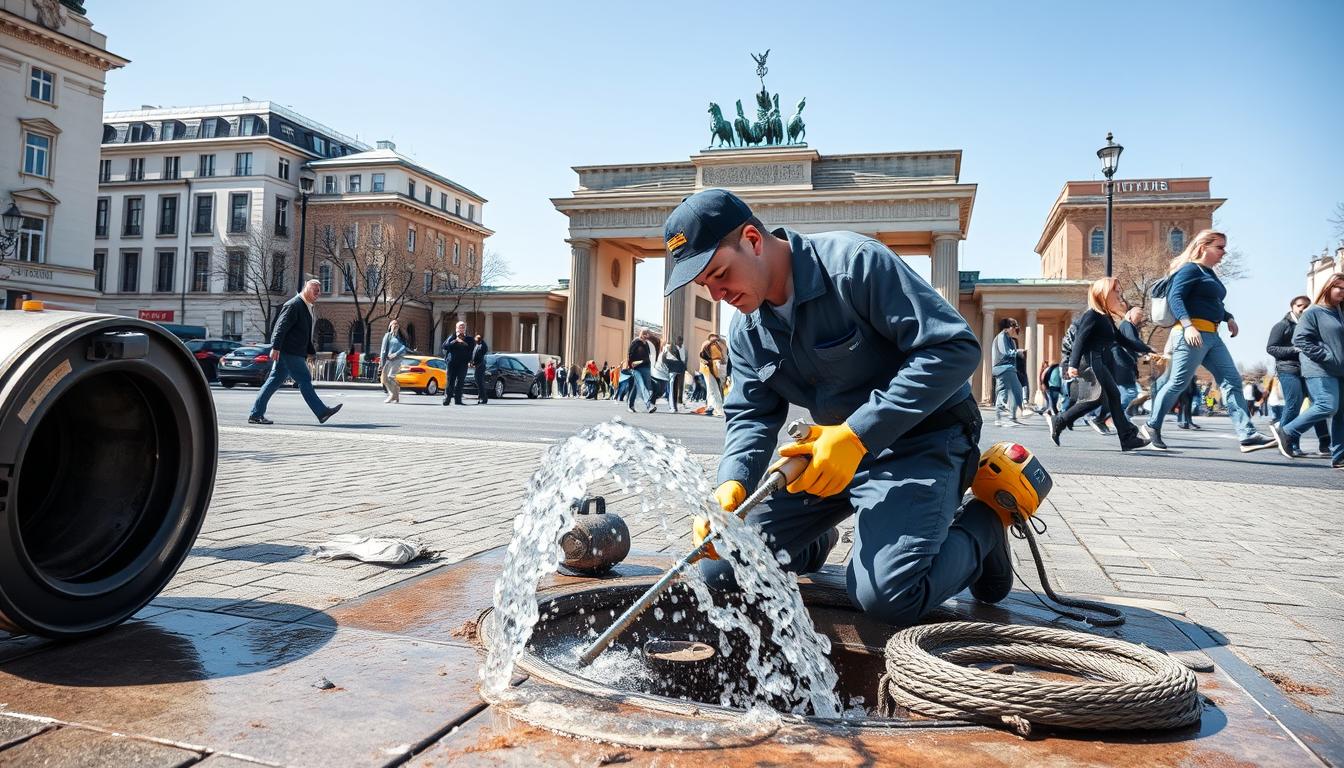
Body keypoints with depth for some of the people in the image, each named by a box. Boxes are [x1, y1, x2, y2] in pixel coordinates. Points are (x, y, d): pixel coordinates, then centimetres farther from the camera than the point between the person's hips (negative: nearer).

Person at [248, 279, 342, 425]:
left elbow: (306, 335, 28)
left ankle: (255, 414, 12)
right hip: (288, 352, -10)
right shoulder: (294, 305, -11)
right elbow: (281, 327, -18)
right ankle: (322, 412, -5)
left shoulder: (306, 307, 20)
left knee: (275, 381, 9)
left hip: (295, 353, 10)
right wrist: (275, 347, -24)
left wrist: (311, 351, 24)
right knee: (304, 380, -7)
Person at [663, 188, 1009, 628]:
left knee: (886, 596, -27)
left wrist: (857, 434, -28)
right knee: (719, 568, -2)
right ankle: (814, 546, 29)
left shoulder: (853, 262, -20)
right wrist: (731, 486, -19)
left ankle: (979, 529, 4)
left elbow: (955, 348, -24)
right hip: (831, 448, 7)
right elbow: (751, 418, 3)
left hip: (918, 440, -6)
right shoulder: (745, 332, 3)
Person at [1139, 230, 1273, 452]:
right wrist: (1187, 325, -31)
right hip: (1193, 333, -9)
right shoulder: (1190, 269, -6)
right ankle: (1152, 426, 11)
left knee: (1232, 381, -1)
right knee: (1178, 383, -4)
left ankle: (1248, 435, -6)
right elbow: (1175, 297, -19)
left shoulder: (1210, 273, 22)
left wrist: (1228, 317, 19)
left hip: (1212, 336, 9)